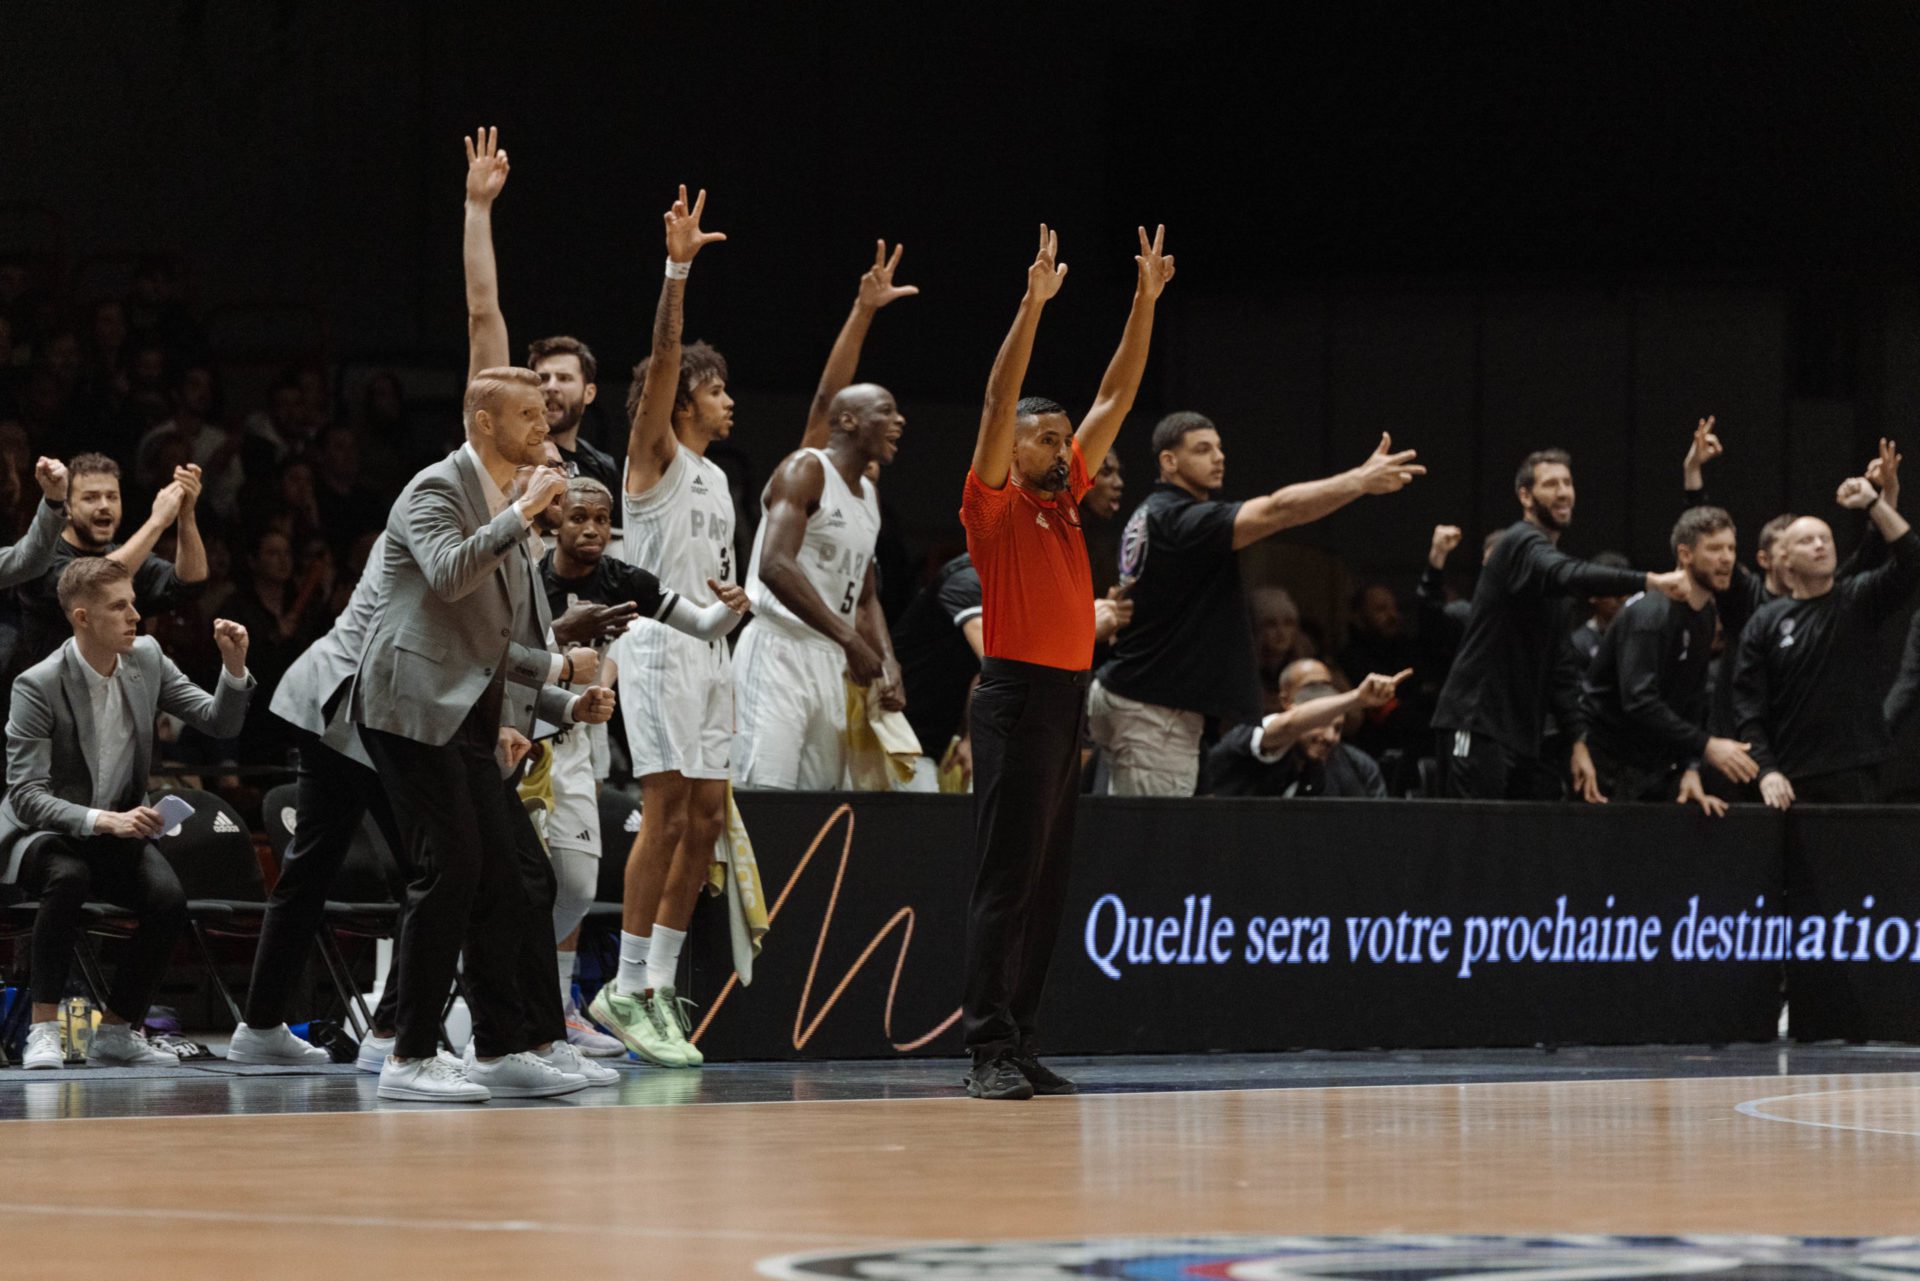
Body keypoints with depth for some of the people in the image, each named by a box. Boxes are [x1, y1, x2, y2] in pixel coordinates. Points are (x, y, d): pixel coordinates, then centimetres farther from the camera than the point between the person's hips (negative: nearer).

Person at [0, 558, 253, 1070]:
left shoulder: (146, 658, -3)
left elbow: (220, 723, 3)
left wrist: (234, 666, -16)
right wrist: (104, 821, -35)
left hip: (119, 829, 5)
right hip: (42, 833, -5)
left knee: (168, 898, -25)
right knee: (68, 877, -38)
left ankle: (115, 1030, -9)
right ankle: (44, 1028, -28)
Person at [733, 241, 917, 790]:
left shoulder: (869, 496, 20)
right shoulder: (805, 470, -7)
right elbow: (775, 566, -22)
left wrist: (887, 663, 8)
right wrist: (849, 638, -26)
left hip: (829, 661, 9)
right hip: (779, 651, -9)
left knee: (818, 797, 6)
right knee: (761, 794, -18)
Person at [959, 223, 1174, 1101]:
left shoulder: (1065, 499, 17)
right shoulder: (995, 503, -2)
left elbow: (1116, 399, 18)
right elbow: (1000, 401, -14)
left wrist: (1146, 301, 13)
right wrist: (1034, 302, -20)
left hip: (1069, 698, 8)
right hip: (1019, 695, -8)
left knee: (1047, 886, 7)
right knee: (1006, 881, -10)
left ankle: (1021, 1045, 10)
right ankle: (989, 1052, -12)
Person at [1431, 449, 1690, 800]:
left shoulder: (1544, 555, 22)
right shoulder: (1521, 544, -8)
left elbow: (1560, 665, 22)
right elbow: (1572, 576, -31)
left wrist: (1578, 741, 14)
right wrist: (1651, 581, -41)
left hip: (1521, 738, 9)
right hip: (1475, 728, -9)